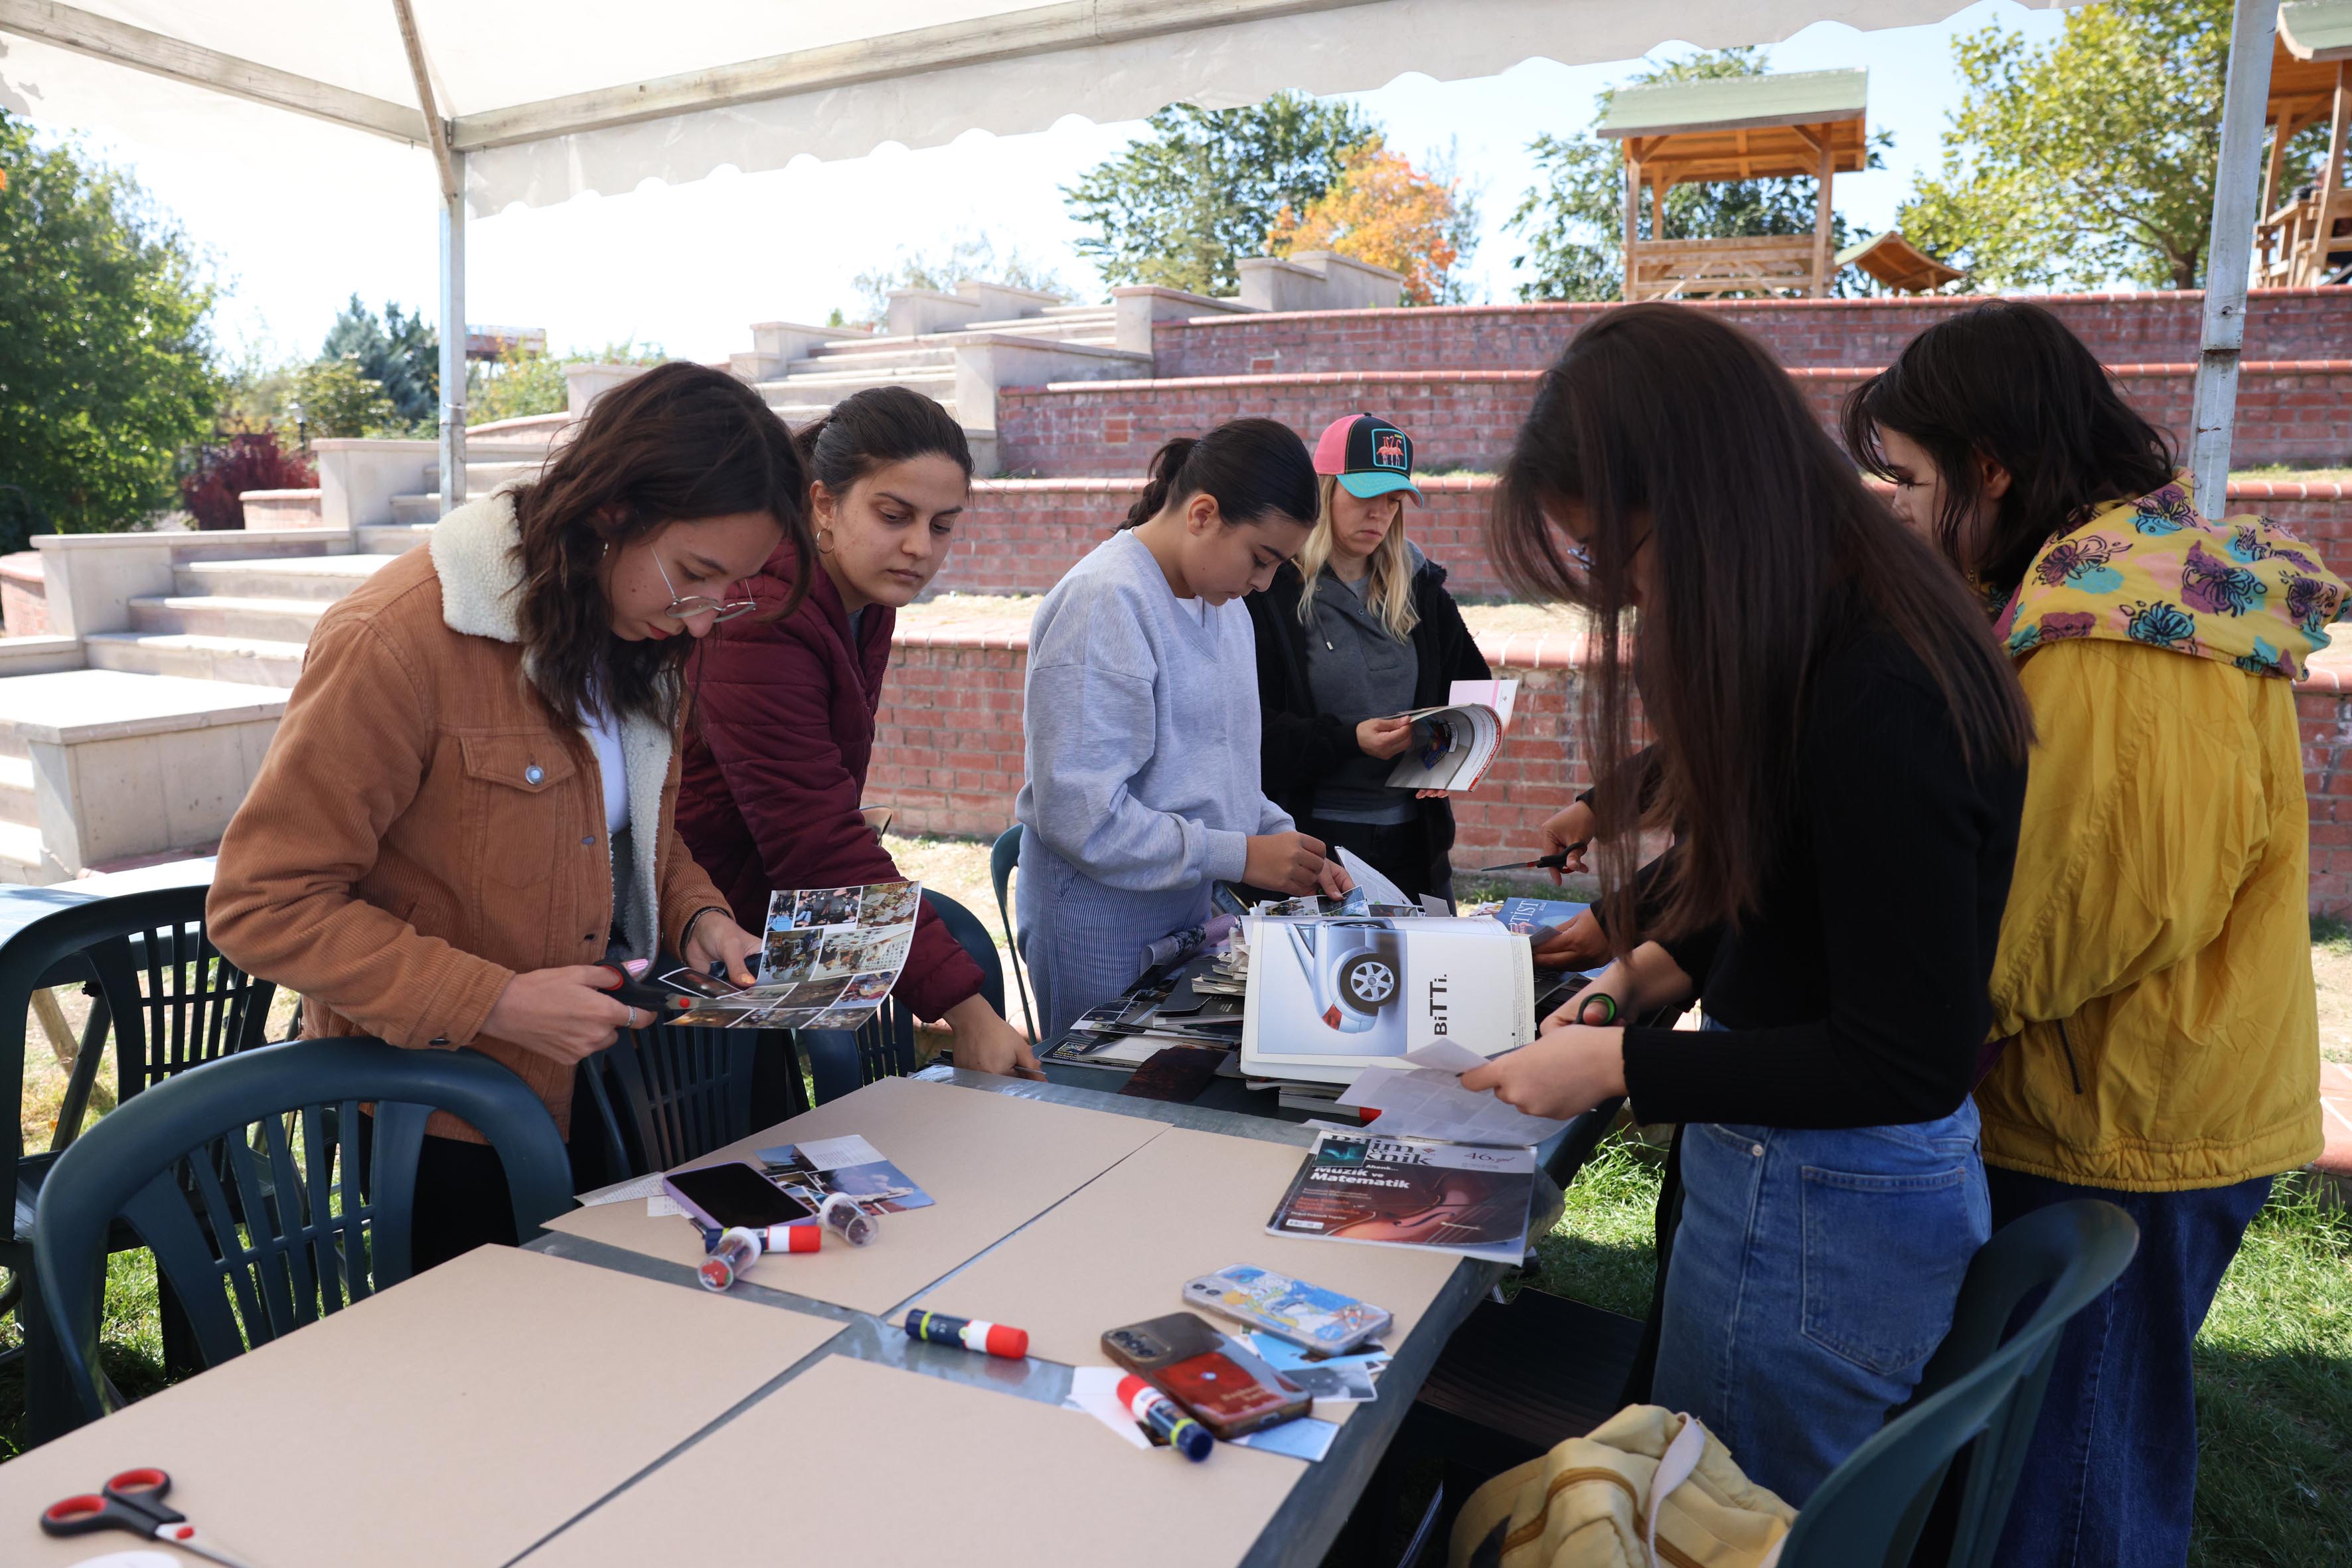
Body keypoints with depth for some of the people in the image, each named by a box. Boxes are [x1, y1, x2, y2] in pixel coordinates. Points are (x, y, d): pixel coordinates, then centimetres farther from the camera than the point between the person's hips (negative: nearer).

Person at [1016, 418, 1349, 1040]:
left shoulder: (1222, 601, 10)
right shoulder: (1104, 603, -18)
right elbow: (1079, 812, -24)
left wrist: (1284, 838, 1)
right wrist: (1242, 856, -21)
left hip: (1196, 916, 8)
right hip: (1107, 929, -8)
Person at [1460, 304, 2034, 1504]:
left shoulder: (1877, 701, -28)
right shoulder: (1841, 637, 2)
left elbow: (1910, 1064, -23)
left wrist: (1618, 1066, -19)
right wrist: (1651, 969, 4)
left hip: (1821, 1212, -9)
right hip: (1798, 1171, 9)